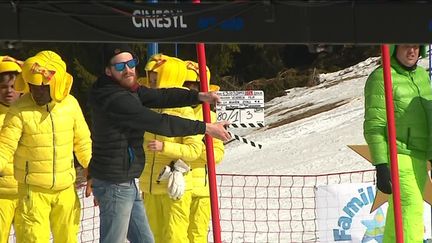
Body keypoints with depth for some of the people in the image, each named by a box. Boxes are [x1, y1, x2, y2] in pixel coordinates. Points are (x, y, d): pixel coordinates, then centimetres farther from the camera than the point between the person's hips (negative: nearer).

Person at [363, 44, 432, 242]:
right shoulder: (381, 78, -8)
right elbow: (374, 126, -12)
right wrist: (381, 167, -18)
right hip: (397, 156, -7)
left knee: (398, 213, 9)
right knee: (411, 207, -19)